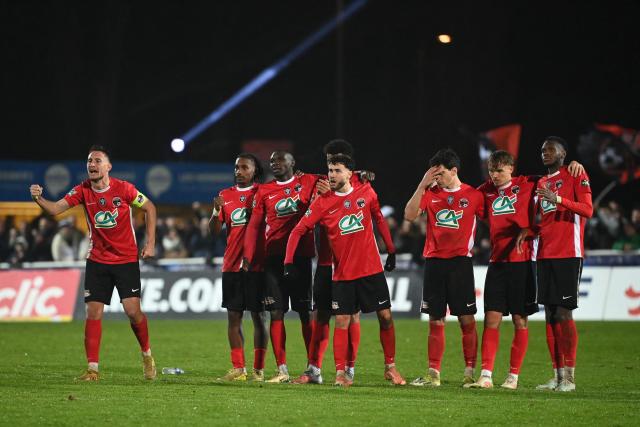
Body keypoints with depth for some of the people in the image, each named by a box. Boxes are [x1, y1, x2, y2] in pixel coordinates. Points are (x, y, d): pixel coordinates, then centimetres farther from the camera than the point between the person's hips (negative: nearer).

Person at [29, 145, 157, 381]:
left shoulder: (123, 188, -11)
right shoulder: (83, 190, -4)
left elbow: (149, 208, 1)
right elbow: (55, 208, -12)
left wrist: (150, 244, -3)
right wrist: (39, 198, -33)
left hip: (126, 259, -3)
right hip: (97, 261, 3)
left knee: (133, 310, -9)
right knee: (93, 312, -5)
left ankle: (146, 355, 17)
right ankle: (92, 368, 0)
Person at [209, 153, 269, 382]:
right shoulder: (226, 195, 11)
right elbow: (214, 230, 7)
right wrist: (216, 210, -11)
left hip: (257, 265, -4)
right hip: (232, 265, 4)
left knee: (258, 315, -2)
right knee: (234, 316, 4)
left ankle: (258, 369, 0)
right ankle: (238, 369, 8)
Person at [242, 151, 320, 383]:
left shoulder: (307, 182, 4)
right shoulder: (264, 191, 9)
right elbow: (254, 225, 8)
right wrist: (247, 257, 0)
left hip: (301, 256, -2)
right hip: (274, 257, 2)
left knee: (305, 312, 1)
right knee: (276, 313, -2)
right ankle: (282, 370, 0)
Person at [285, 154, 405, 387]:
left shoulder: (367, 192, -1)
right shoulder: (322, 202, -6)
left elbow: (379, 219, 14)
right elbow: (299, 230, -6)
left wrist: (391, 250, 15)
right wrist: (289, 261, -17)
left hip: (372, 269, 1)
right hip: (343, 273, -1)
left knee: (385, 317, 4)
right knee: (342, 321, -4)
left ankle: (390, 367, 17)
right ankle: (340, 373, 0)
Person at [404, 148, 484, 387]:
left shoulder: (473, 195, 1)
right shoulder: (430, 193, 8)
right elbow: (410, 215, -4)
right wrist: (423, 185, -9)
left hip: (460, 262, -3)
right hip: (434, 261, 3)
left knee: (467, 319, -5)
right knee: (435, 320, 5)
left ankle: (470, 373, -2)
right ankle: (433, 374, 8)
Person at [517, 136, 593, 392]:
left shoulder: (576, 176, -2)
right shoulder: (541, 183, 21)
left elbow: (587, 210, -13)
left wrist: (558, 199, -24)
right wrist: (528, 231, 6)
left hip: (568, 255, -7)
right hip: (545, 256, 7)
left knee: (563, 314, -11)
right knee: (550, 316, 5)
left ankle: (569, 376, -9)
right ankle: (558, 375, 8)